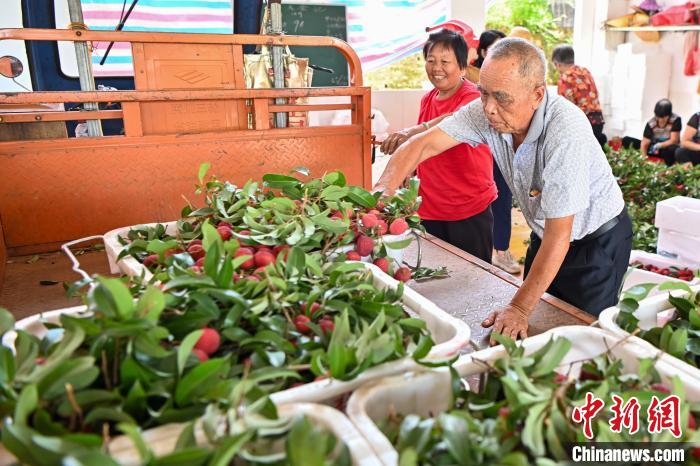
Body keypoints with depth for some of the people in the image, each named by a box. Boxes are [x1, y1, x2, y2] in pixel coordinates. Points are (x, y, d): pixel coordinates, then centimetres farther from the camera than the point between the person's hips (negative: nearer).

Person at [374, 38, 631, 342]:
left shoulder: (566, 131, -35)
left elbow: (559, 234, -33)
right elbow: (423, 144, -19)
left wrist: (520, 308, -33)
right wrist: (381, 192, -36)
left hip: (598, 240, -5)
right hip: (544, 236, 5)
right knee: (534, 336, 16)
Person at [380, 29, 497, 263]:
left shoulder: (473, 97, -12)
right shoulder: (427, 99, 9)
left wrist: (416, 130, -52)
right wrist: (406, 173, 13)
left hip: (469, 210, -6)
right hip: (430, 209, 6)